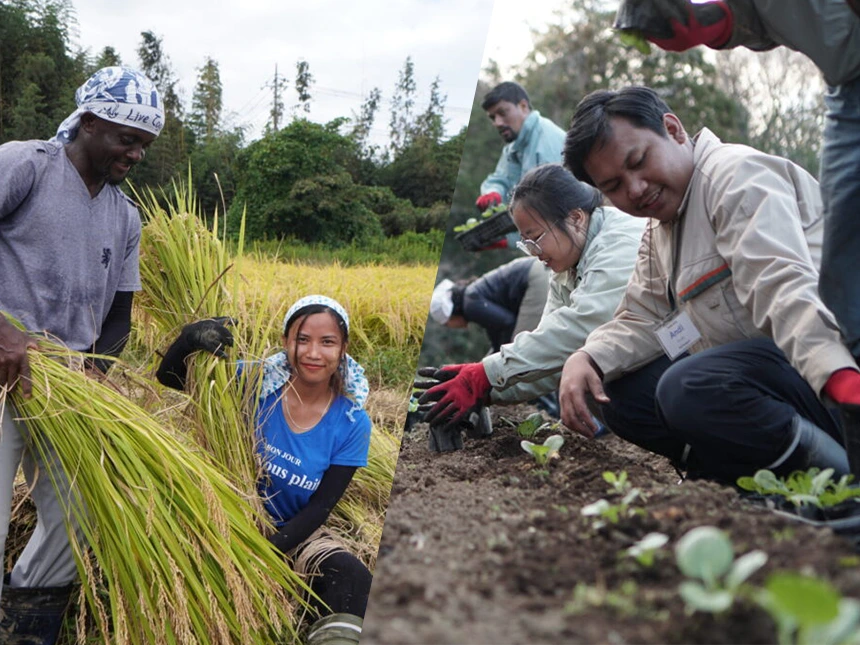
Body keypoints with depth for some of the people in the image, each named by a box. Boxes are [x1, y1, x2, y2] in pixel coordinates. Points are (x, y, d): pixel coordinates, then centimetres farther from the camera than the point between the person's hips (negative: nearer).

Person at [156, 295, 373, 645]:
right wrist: (191, 336, -34)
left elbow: (319, 508, -8)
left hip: (293, 534, 0)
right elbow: (168, 377, -12)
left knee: (352, 579, -27)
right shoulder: (257, 383, -11)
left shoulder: (351, 424, -9)